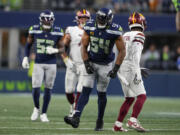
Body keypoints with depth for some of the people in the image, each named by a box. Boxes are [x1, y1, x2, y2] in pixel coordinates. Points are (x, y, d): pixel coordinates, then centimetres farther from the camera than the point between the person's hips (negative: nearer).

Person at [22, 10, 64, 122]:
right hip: (38, 63, 0)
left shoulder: (58, 32, -5)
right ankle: (36, 108, 18)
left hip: (51, 64, 0)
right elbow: (29, 44, 11)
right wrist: (26, 57, 4)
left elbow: (62, 48, 0)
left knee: (48, 89, 4)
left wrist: (55, 50, -20)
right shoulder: (34, 30, -3)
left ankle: (44, 114, 15)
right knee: (36, 88, -8)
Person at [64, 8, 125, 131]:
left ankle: (100, 121, 22)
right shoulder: (90, 28, -10)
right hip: (91, 62, 2)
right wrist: (86, 63, -11)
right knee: (86, 90, -10)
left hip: (105, 65, -2)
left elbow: (122, 51, -11)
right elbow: (84, 46, -1)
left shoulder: (115, 31, -17)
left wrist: (116, 69, -16)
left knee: (101, 93, 6)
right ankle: (76, 118, -21)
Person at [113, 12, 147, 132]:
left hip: (122, 70, 8)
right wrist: (137, 73, -21)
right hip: (131, 69, -8)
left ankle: (118, 124, 10)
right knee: (142, 96, -9)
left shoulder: (125, 36, 17)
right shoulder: (139, 36, -7)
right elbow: (135, 56, -18)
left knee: (129, 98, 14)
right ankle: (133, 120, -25)